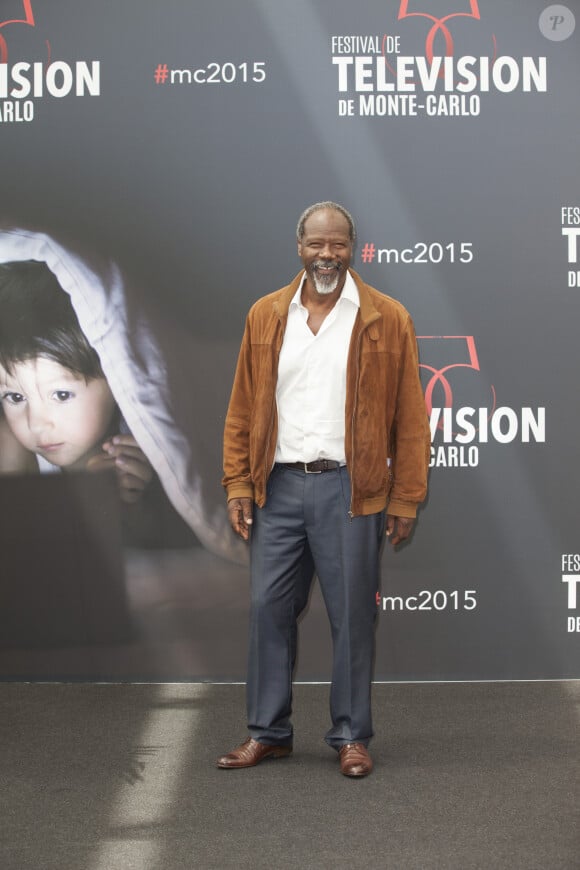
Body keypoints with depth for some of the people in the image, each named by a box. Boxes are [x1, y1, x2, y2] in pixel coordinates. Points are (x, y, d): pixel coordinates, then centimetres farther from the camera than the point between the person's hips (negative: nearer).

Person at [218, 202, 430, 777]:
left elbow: (410, 418, 0)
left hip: (349, 487, -3)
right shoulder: (265, 316, 9)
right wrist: (238, 484, 2)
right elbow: (242, 410, 10)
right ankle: (268, 733, 19)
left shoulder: (387, 319, 1)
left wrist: (404, 499, -4)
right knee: (269, 609, 6)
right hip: (279, 486, 3)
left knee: (352, 615, 3)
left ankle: (350, 737, 16)